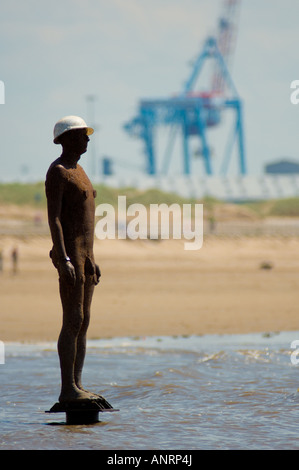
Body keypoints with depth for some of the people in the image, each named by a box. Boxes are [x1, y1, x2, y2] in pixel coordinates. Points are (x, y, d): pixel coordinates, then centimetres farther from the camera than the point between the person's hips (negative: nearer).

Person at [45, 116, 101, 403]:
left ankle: (77, 385, 9)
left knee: (83, 321, 8)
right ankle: (68, 389, -11)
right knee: (72, 322, -12)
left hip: (84, 255, 10)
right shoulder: (57, 172, -10)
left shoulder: (78, 171, 20)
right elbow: (53, 218, -17)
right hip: (69, 253, -10)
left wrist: (91, 261, 22)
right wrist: (64, 260, -25)